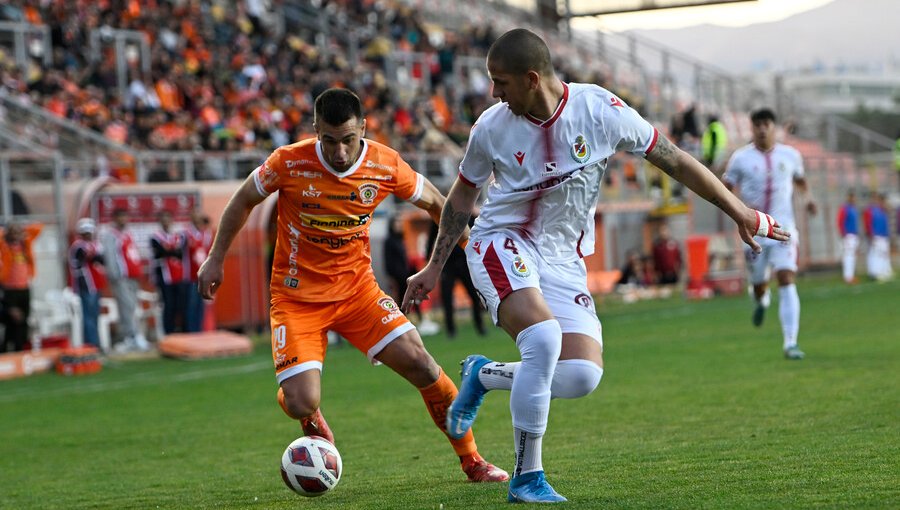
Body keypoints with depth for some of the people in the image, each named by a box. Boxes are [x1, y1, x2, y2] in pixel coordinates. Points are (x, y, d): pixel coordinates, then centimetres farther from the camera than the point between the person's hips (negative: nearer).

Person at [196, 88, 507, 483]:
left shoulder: (385, 166, -11)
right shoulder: (289, 163, -17)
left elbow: (435, 204, 8)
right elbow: (243, 201, 2)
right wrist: (216, 259, 6)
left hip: (357, 288, 2)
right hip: (297, 298, -2)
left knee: (419, 363, -15)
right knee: (301, 403, -18)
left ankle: (472, 461, 3)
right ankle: (314, 424, 24)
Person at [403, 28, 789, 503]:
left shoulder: (601, 110, -12)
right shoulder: (492, 127, -9)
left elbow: (673, 159, -3)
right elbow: (462, 195, 9)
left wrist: (738, 211, 0)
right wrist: (434, 267, 12)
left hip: (562, 260, 2)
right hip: (502, 244, -2)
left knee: (583, 375, -15)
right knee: (543, 336, -30)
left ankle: (484, 376, 13)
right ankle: (526, 477, -18)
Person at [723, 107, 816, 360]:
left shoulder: (790, 155, 5)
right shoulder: (741, 157, -2)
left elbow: (800, 179, 24)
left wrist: (807, 197, 3)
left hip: (783, 228, 0)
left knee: (787, 280, -16)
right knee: (759, 283, 10)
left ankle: (790, 343, -17)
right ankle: (762, 299, 52)